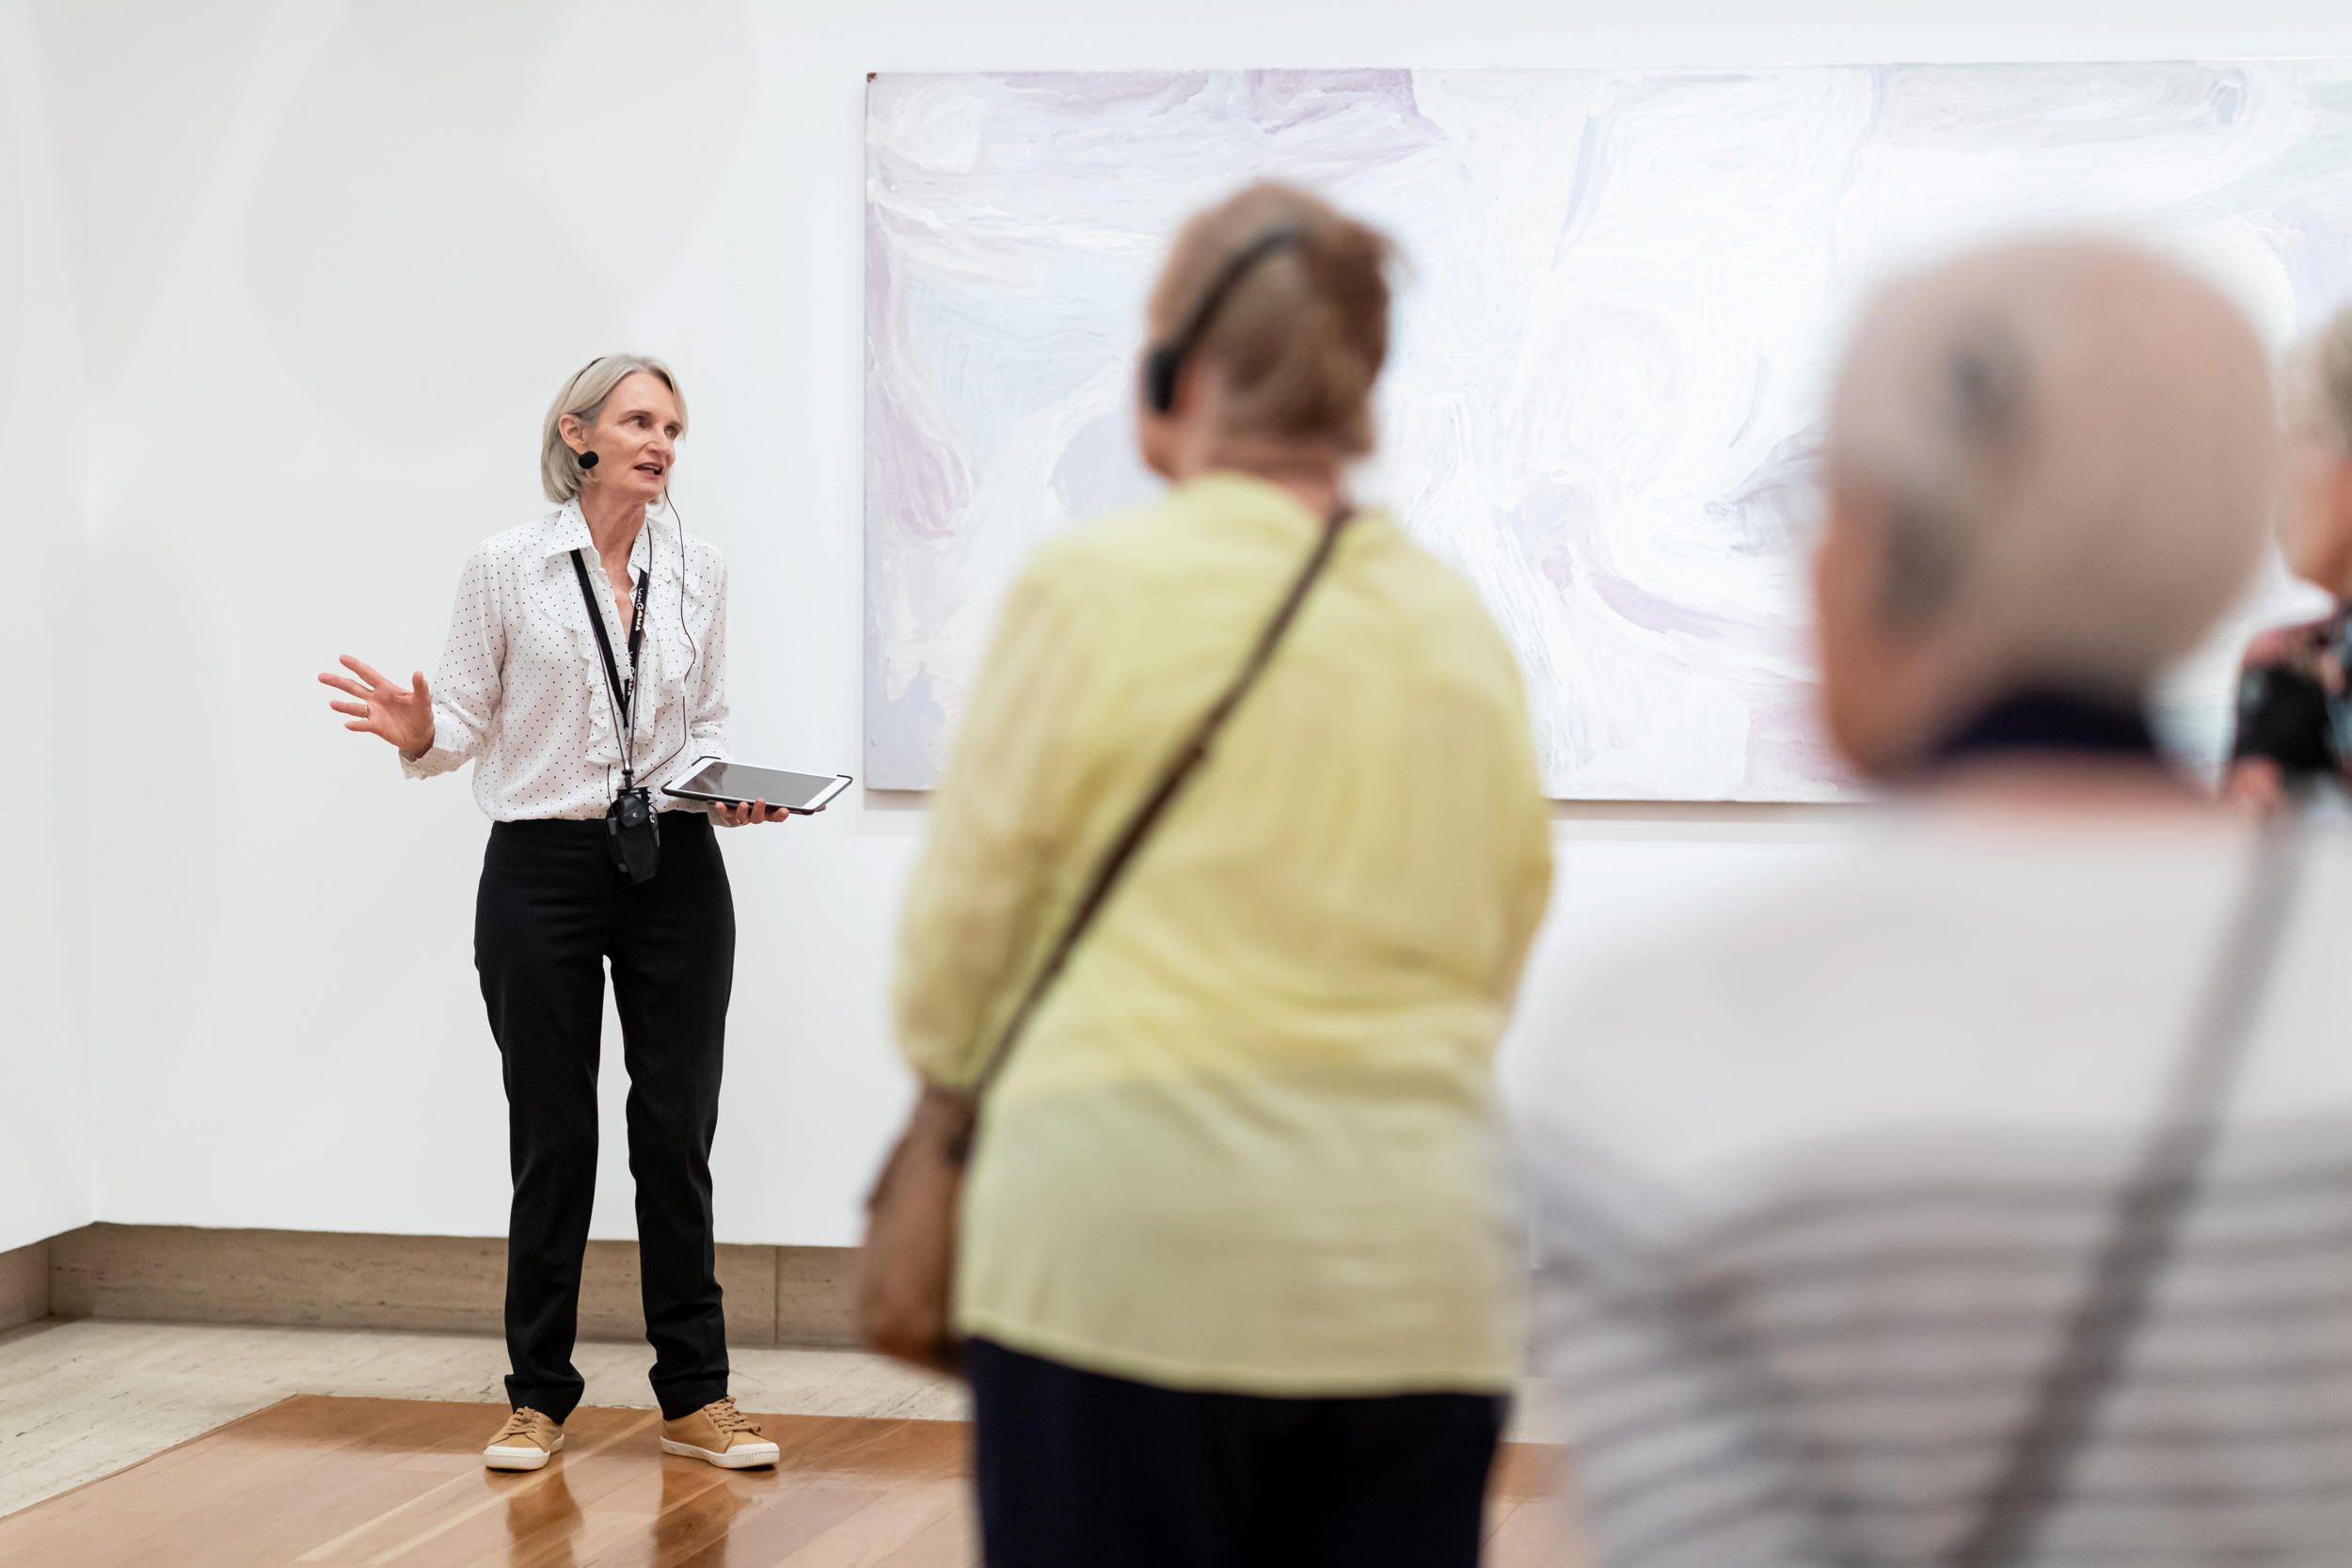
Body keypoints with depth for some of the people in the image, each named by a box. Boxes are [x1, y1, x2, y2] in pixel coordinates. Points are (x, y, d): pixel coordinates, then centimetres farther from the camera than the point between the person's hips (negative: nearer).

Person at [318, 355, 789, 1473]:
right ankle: (539, 1397, 17)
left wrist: (730, 789, -7)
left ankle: (695, 1396, 12)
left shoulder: (698, 573, 7)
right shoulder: (507, 567, -3)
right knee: (553, 1139, 3)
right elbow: (467, 729, -1)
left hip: (676, 870, 2)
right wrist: (417, 735, -22)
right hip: (543, 868, -2)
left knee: (677, 1131, 3)